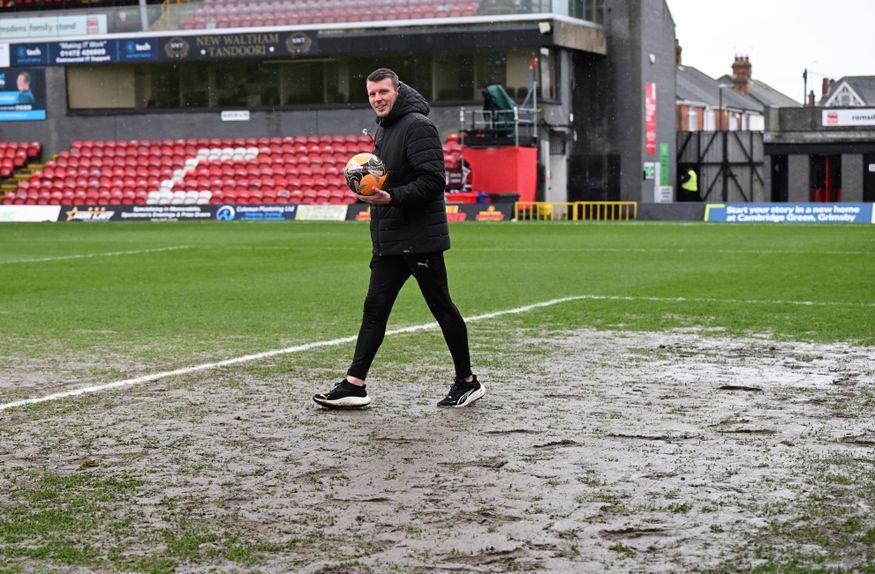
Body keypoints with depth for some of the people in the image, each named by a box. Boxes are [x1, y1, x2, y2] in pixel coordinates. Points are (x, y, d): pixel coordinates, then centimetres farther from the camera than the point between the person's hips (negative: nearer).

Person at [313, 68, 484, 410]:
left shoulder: (417, 126, -14)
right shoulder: (383, 129, 17)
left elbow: (433, 181, -22)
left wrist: (392, 198, -27)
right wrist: (373, 191, 9)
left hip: (420, 239, -9)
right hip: (389, 240, 9)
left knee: (442, 309, 2)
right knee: (374, 308, 4)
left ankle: (467, 382, 14)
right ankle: (354, 385, 3)